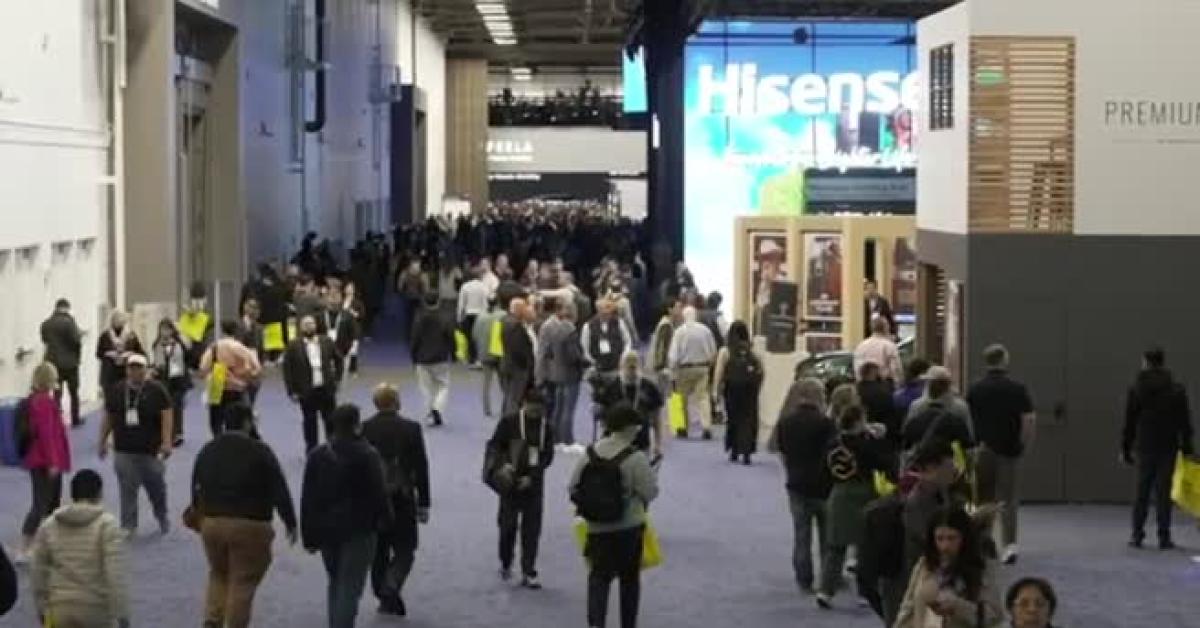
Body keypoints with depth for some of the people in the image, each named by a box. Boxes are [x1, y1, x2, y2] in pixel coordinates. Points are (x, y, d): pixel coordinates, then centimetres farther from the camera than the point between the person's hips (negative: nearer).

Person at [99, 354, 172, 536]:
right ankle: (128, 525, 3)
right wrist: (103, 441, 11)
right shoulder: (117, 391, 4)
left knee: (156, 486, 12)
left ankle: (162, 517, 34)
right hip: (124, 451, 2)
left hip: (151, 450, -1)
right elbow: (108, 417, 11)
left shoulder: (156, 390, -6)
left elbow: (166, 416, -10)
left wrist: (166, 442, -17)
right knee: (127, 489, -2)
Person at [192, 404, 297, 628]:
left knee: (218, 575, 22)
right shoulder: (260, 451, -8)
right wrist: (290, 523, 1)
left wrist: (201, 515, 30)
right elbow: (279, 491, -8)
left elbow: (196, 489, 16)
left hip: (211, 522, 5)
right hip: (249, 526, -5)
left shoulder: (207, 450, 9)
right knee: (243, 582, 3)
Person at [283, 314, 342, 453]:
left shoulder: (327, 342, 2)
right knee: (310, 423, 7)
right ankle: (311, 451, 17)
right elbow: (287, 369, -6)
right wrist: (292, 391, -8)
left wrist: (336, 378, 8)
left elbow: (338, 360, 15)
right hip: (306, 391, -2)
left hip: (326, 389, 2)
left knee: (331, 421, 9)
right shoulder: (293, 346, -7)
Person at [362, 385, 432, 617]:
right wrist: (423, 504, 1)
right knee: (404, 550, 7)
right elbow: (421, 468, -6)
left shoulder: (363, 430, -5)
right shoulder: (411, 429, -8)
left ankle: (385, 597, 20)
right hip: (402, 501, -2)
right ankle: (391, 587, -17)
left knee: (378, 552, 15)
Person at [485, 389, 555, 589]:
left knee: (532, 529, 1)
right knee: (508, 525, 2)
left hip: (533, 483, 2)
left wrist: (531, 477, -10)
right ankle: (505, 564, 24)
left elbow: (548, 456, 1)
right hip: (510, 481, -2)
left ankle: (528, 573, 7)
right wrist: (503, 465, -19)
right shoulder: (509, 421, -5)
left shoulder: (546, 427, 1)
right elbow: (494, 445, -1)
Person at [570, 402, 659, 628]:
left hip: (597, 527, 3)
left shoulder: (590, 454, -2)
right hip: (629, 527, -3)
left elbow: (574, 488, 3)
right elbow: (651, 491, -14)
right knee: (629, 578, 14)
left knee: (599, 576, 8)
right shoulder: (636, 458, -17)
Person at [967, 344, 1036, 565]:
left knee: (983, 499, 12)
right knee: (1008, 499, 2)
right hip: (1009, 449, -1)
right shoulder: (1017, 388, -5)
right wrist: (1024, 444, 3)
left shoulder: (975, 389, -1)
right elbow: (1029, 420, -10)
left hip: (983, 450, 1)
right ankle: (1009, 544, -10)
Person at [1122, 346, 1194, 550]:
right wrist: (1187, 448, 7)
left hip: (1145, 448, 0)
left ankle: (1137, 534, 8)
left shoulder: (1136, 389, -2)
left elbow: (1129, 422, 0)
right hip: (1168, 447, 0)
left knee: (1142, 491, 8)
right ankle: (1164, 537, 2)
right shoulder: (1177, 389, 0)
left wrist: (1126, 449, 6)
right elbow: (1185, 422, 2)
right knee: (1163, 492, 2)